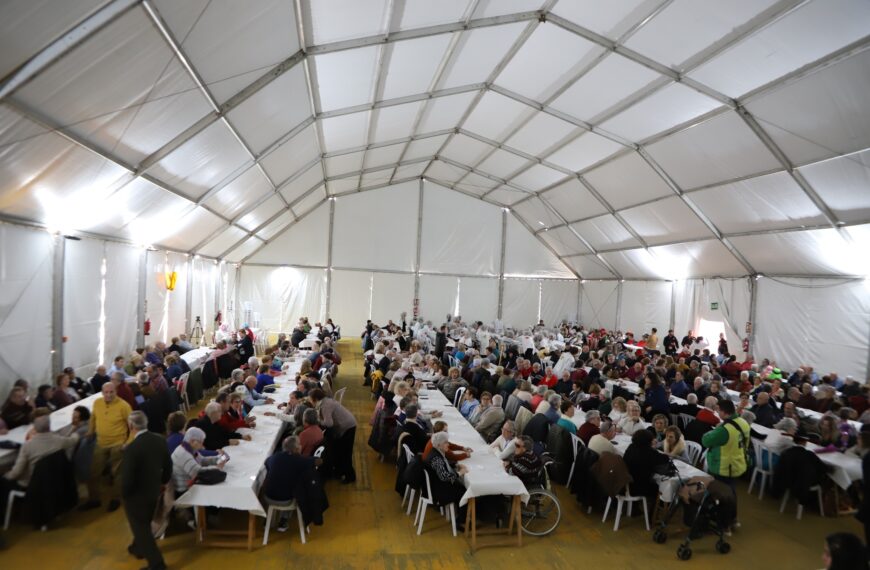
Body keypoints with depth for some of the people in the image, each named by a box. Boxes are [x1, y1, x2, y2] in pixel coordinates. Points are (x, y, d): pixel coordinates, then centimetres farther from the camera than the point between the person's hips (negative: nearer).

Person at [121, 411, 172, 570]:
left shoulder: (132, 448, -30)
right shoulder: (159, 440, -9)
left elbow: (127, 477, -24)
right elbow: (168, 465, 1)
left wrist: (124, 494, -4)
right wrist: (162, 481, 18)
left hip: (136, 495, -7)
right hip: (154, 490, 7)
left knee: (141, 528, 8)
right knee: (144, 523, 29)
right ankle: (139, 548, 52)